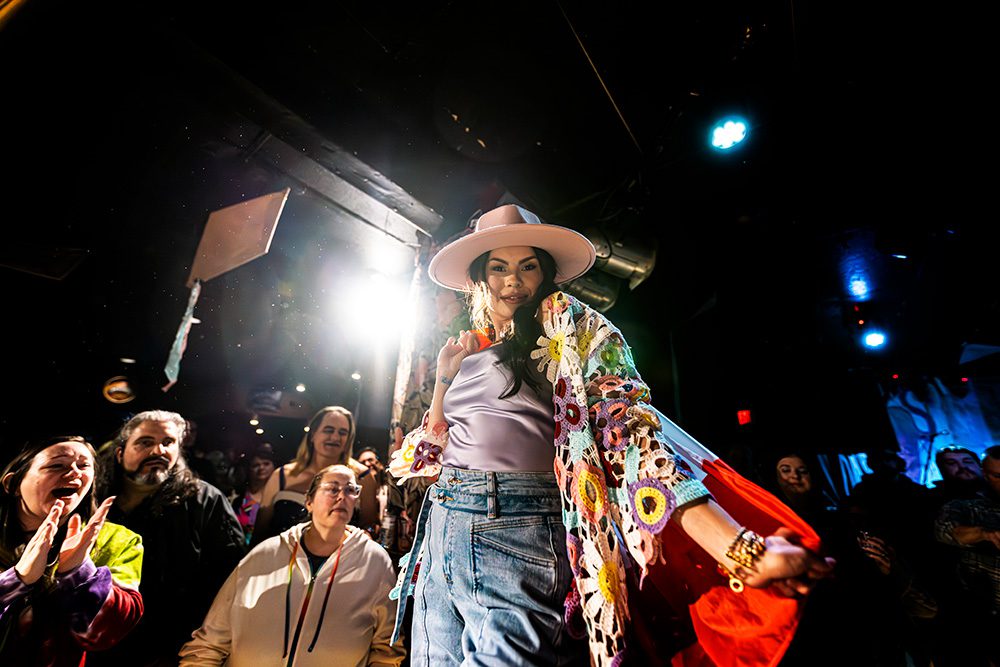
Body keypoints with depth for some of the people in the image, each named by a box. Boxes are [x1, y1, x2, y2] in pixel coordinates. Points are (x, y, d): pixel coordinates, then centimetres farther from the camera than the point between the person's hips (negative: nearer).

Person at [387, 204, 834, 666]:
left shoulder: (574, 333, -3)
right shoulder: (466, 351, 13)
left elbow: (627, 429, -16)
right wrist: (443, 377, 4)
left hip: (517, 535, -6)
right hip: (440, 536, 7)